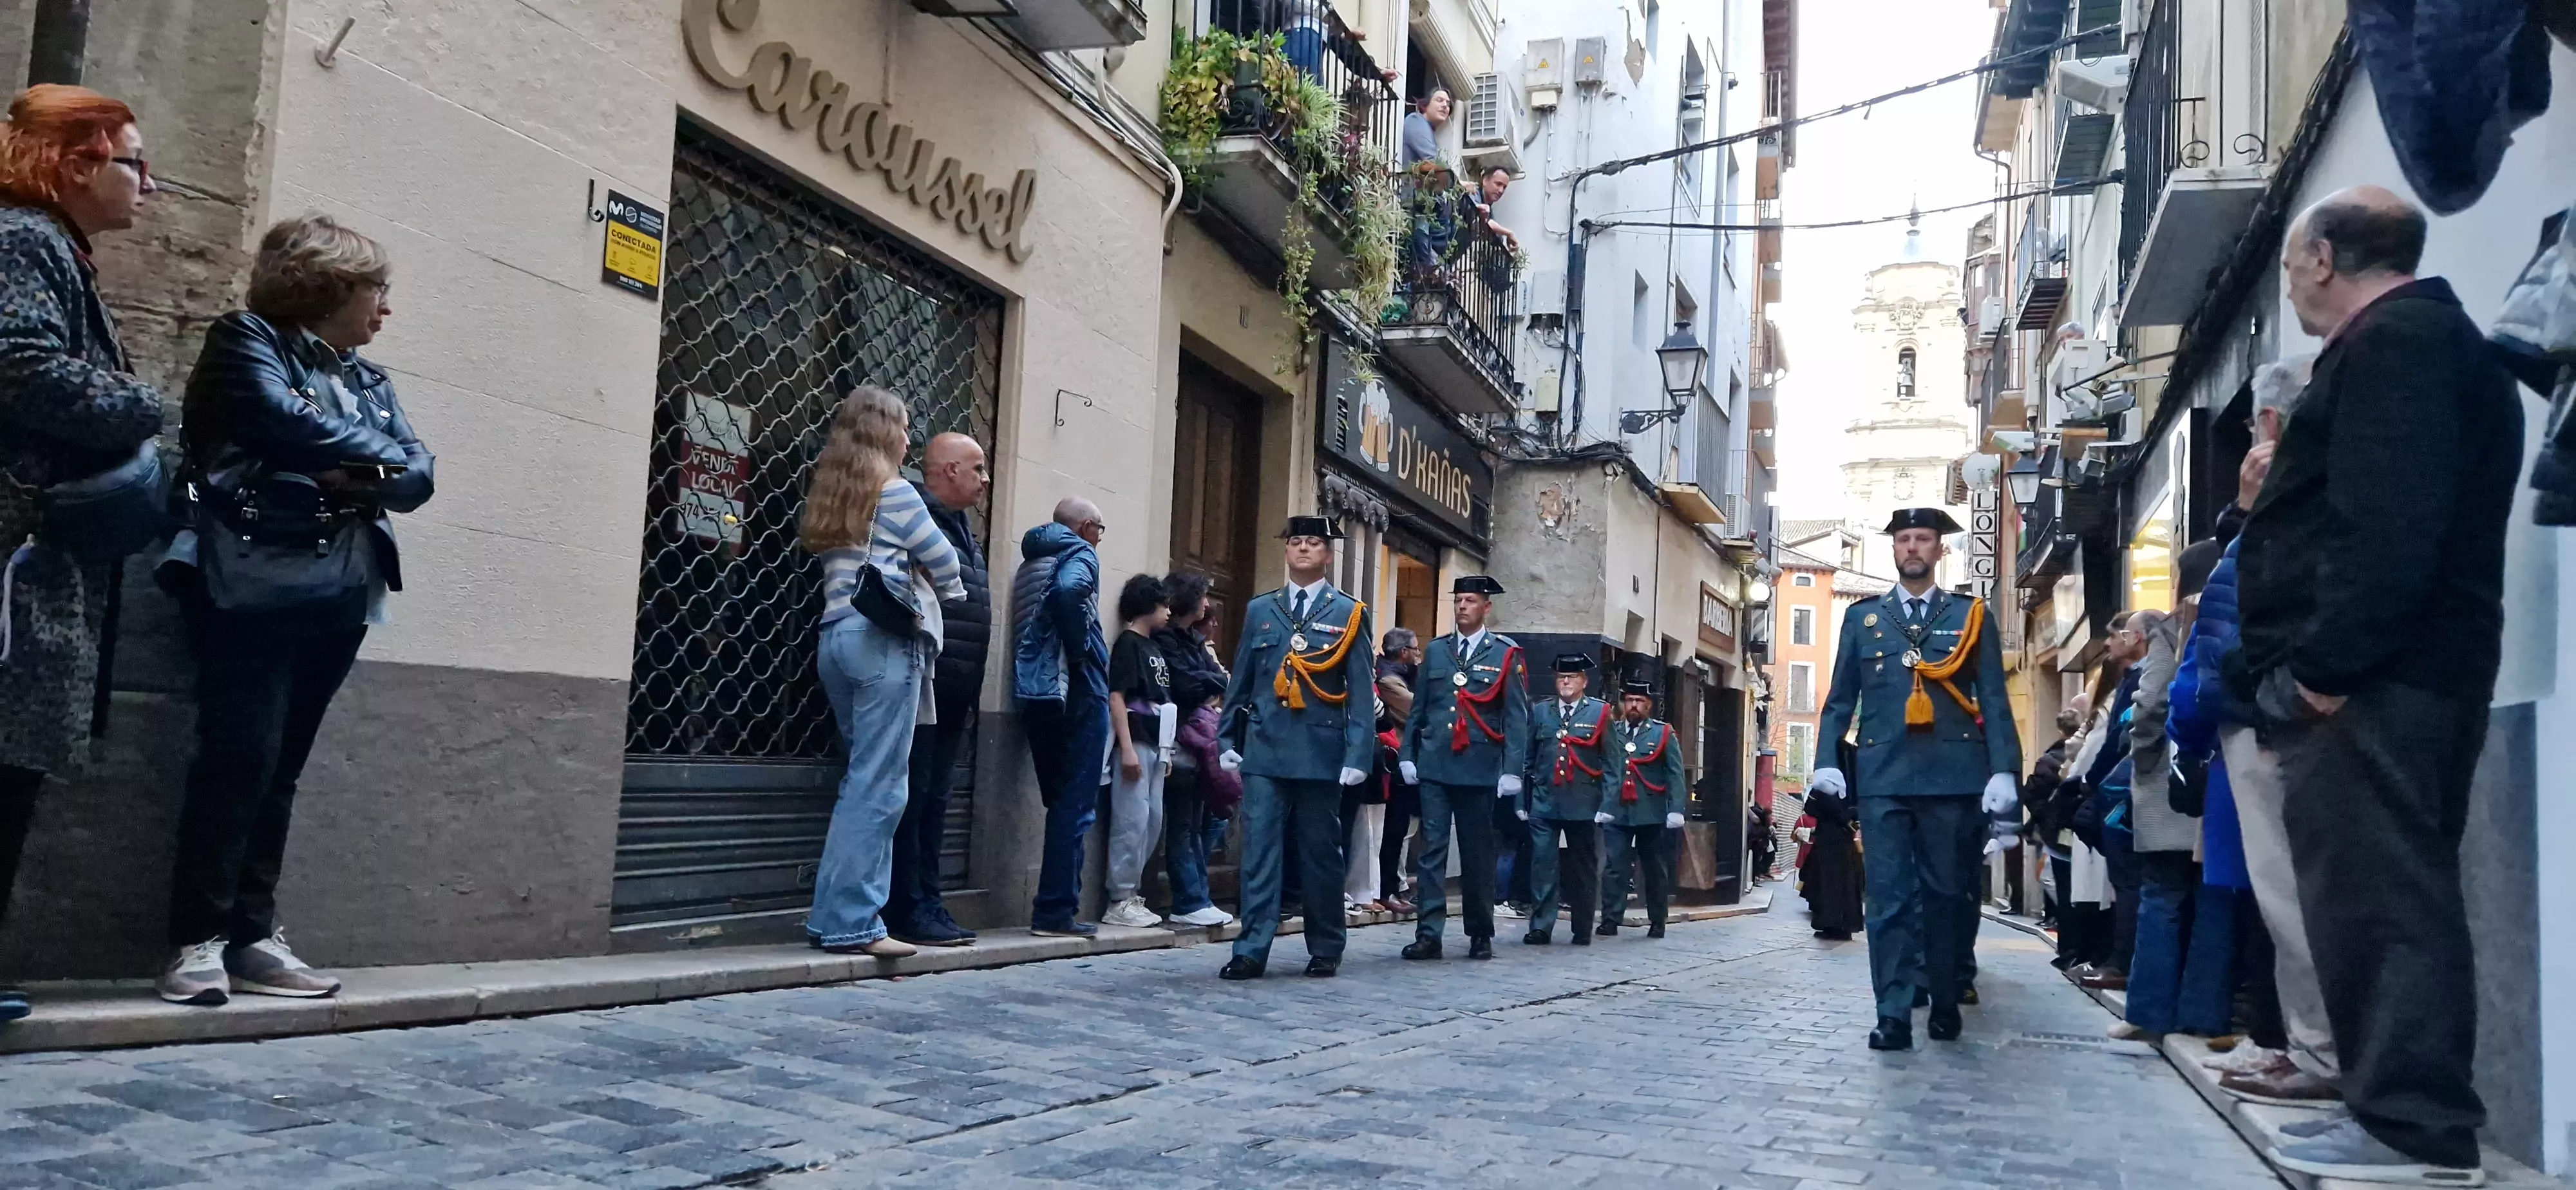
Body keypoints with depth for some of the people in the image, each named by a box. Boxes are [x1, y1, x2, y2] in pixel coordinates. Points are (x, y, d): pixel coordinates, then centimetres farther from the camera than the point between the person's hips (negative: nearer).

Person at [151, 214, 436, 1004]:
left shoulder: (370, 381, 20)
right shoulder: (246, 342, 3)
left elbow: (417, 477, 8)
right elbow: (285, 422, -16)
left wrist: (365, 474, -12)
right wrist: (378, 455, -4)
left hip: (337, 597, 6)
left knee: (281, 767, 5)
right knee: (239, 757, -12)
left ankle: (251, 937, 7)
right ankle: (199, 940, -8)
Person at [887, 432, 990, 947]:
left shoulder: (963, 531, 21)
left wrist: (973, 688, 18)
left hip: (954, 692, 9)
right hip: (922, 683, -9)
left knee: (935, 800, 11)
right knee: (912, 797, -4)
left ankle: (928, 905, 17)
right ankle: (907, 910, 0)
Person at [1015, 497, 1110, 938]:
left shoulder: (1031, 561, 21)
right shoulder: (1079, 553, -4)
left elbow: (1028, 624, 13)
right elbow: (1068, 591, -26)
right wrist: (1081, 649, -16)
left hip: (1034, 691, 8)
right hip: (1076, 690, -8)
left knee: (1061, 802, 15)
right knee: (1077, 804, -4)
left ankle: (1052, 908, 16)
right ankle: (1056, 911, -5)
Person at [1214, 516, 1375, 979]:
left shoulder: (1349, 614, 4)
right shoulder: (1259, 610, 12)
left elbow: (1360, 692, -1)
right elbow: (1241, 681, 14)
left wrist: (1358, 756, -8)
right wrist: (1229, 741, 8)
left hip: (1321, 754, -2)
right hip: (1264, 750, 2)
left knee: (1320, 852, 7)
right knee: (1259, 849, -4)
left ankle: (1325, 950, 19)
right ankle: (1252, 951, -3)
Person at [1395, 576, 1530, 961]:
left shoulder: (1506, 655, 2)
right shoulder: (1435, 651, 12)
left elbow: (1516, 716, -3)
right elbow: (1418, 709, 15)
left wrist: (1512, 769, -10)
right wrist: (1406, 755, 7)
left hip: (1479, 767, -2)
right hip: (1434, 766, 2)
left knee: (1477, 853, 7)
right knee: (1432, 849, -3)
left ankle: (1481, 934, 18)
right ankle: (1428, 933, -4)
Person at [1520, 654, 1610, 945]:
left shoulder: (1600, 713, 3)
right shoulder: (1540, 712, 10)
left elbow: (1610, 762, 1)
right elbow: (1528, 759, 10)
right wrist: (1522, 800, 6)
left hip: (1584, 805, -1)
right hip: (1544, 803, 1)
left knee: (1584, 869, 7)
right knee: (1542, 866, -3)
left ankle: (1582, 930, 16)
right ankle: (1540, 927, 2)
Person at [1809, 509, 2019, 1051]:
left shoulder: (1973, 617, 9)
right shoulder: (1862, 618, 12)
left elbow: (1994, 700, 3)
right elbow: (1841, 698, 11)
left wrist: (2003, 770, -7)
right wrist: (1826, 761, -2)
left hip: (1952, 776, 0)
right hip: (1883, 776, 1)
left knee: (1946, 893, 8)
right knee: (1889, 897, -3)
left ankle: (1945, 1002, 23)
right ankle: (1894, 1015, -3)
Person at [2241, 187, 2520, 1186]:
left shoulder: (2392, 343, -10)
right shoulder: (2435, 339, 24)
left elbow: (2383, 527, -23)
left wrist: (2325, 661, -22)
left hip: (2370, 680, -11)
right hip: (2392, 675, 11)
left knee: (2374, 897, -9)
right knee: (2392, 893, 13)